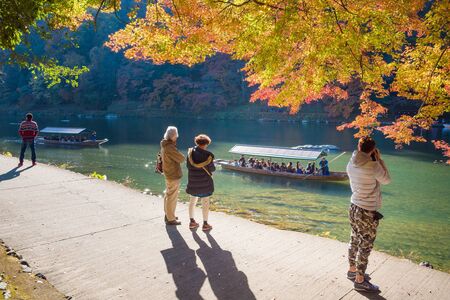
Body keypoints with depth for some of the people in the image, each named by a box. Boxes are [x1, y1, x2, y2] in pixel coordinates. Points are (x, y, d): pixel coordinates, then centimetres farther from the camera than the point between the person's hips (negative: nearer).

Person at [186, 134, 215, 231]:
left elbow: (188, 165, 2)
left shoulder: (190, 152, -5)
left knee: (192, 200, 18)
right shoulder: (207, 155, -18)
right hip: (204, 182, -4)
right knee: (205, 202, 7)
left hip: (192, 181, 4)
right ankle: (205, 224, 14)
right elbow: (212, 169, -10)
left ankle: (192, 222, 25)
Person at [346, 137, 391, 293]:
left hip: (354, 208, 8)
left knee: (354, 242, 21)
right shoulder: (373, 166, -23)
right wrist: (379, 159, -2)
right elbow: (386, 180, -4)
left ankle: (352, 270, 38)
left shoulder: (351, 164, -1)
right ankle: (360, 281, 15)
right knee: (365, 247, 5)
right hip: (368, 213, -8)